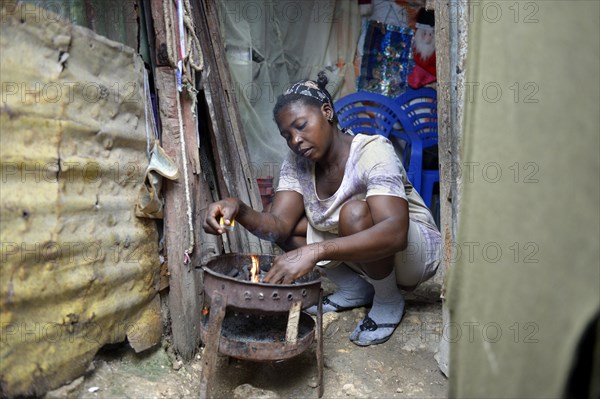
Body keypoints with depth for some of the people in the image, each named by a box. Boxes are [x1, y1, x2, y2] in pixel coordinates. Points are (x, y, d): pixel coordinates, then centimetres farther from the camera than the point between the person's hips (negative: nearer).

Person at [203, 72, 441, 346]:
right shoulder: (298, 162, -8)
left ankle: (389, 301, -7)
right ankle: (356, 288, 5)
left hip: (414, 249, -6)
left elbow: (395, 233, -42)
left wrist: (314, 252, -52)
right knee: (290, 220, -10)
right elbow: (277, 227, -19)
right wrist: (239, 210, -39)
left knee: (354, 213, -34)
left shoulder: (372, 151, -27)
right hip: (358, 252, 6)